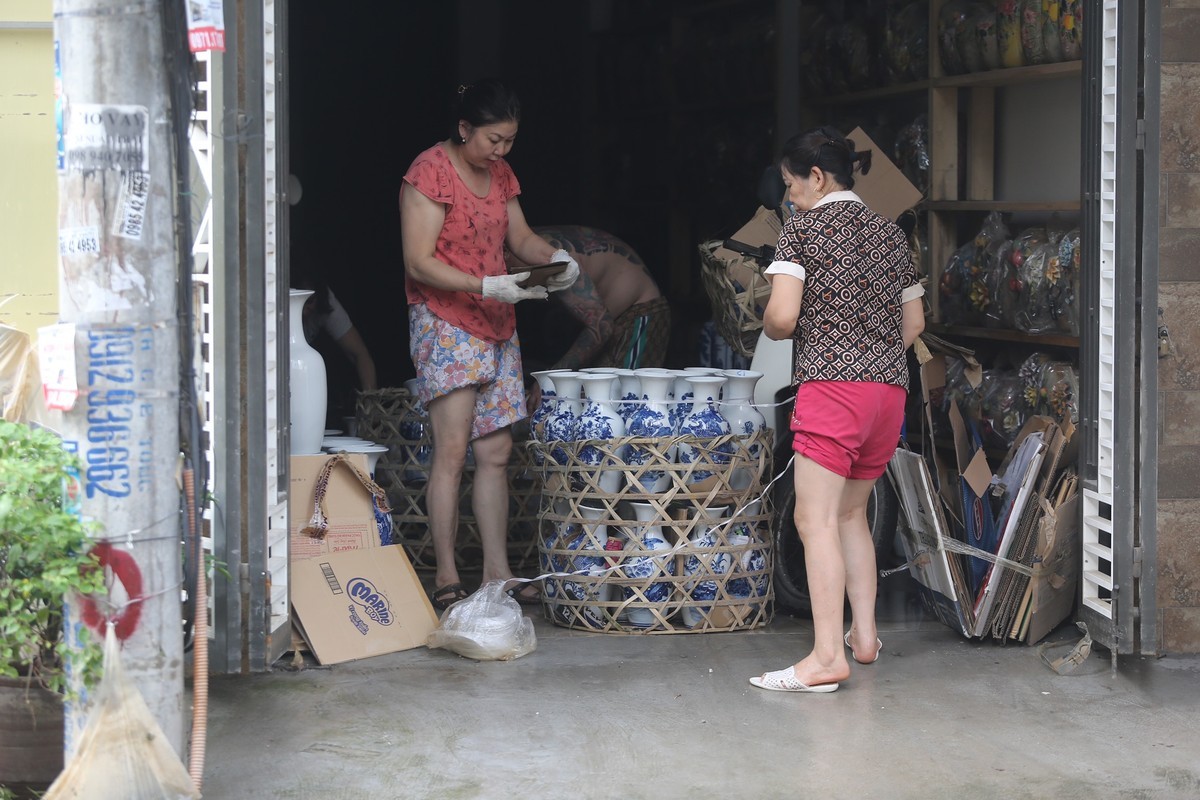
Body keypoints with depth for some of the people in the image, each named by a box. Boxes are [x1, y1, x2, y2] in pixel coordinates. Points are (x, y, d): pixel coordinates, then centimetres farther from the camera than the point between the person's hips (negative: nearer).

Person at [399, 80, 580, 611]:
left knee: (496, 452, 7)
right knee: (452, 450, -12)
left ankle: (498, 572, 12)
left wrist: (554, 258, -3)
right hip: (445, 321, -8)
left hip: (496, 326, 8)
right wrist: (486, 287, -24)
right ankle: (446, 579, -8)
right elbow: (419, 263, -16)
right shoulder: (431, 171, -11)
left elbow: (520, 237, 19)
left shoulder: (499, 174, 13)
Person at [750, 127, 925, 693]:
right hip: (891, 387, 7)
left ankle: (827, 656, -18)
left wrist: (772, 329, 9)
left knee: (816, 519, -10)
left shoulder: (803, 228, -2)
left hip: (832, 386, -7)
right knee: (850, 513, 19)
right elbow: (914, 322, 20)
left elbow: (781, 316, -12)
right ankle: (864, 635, 20)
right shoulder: (890, 234, 16)